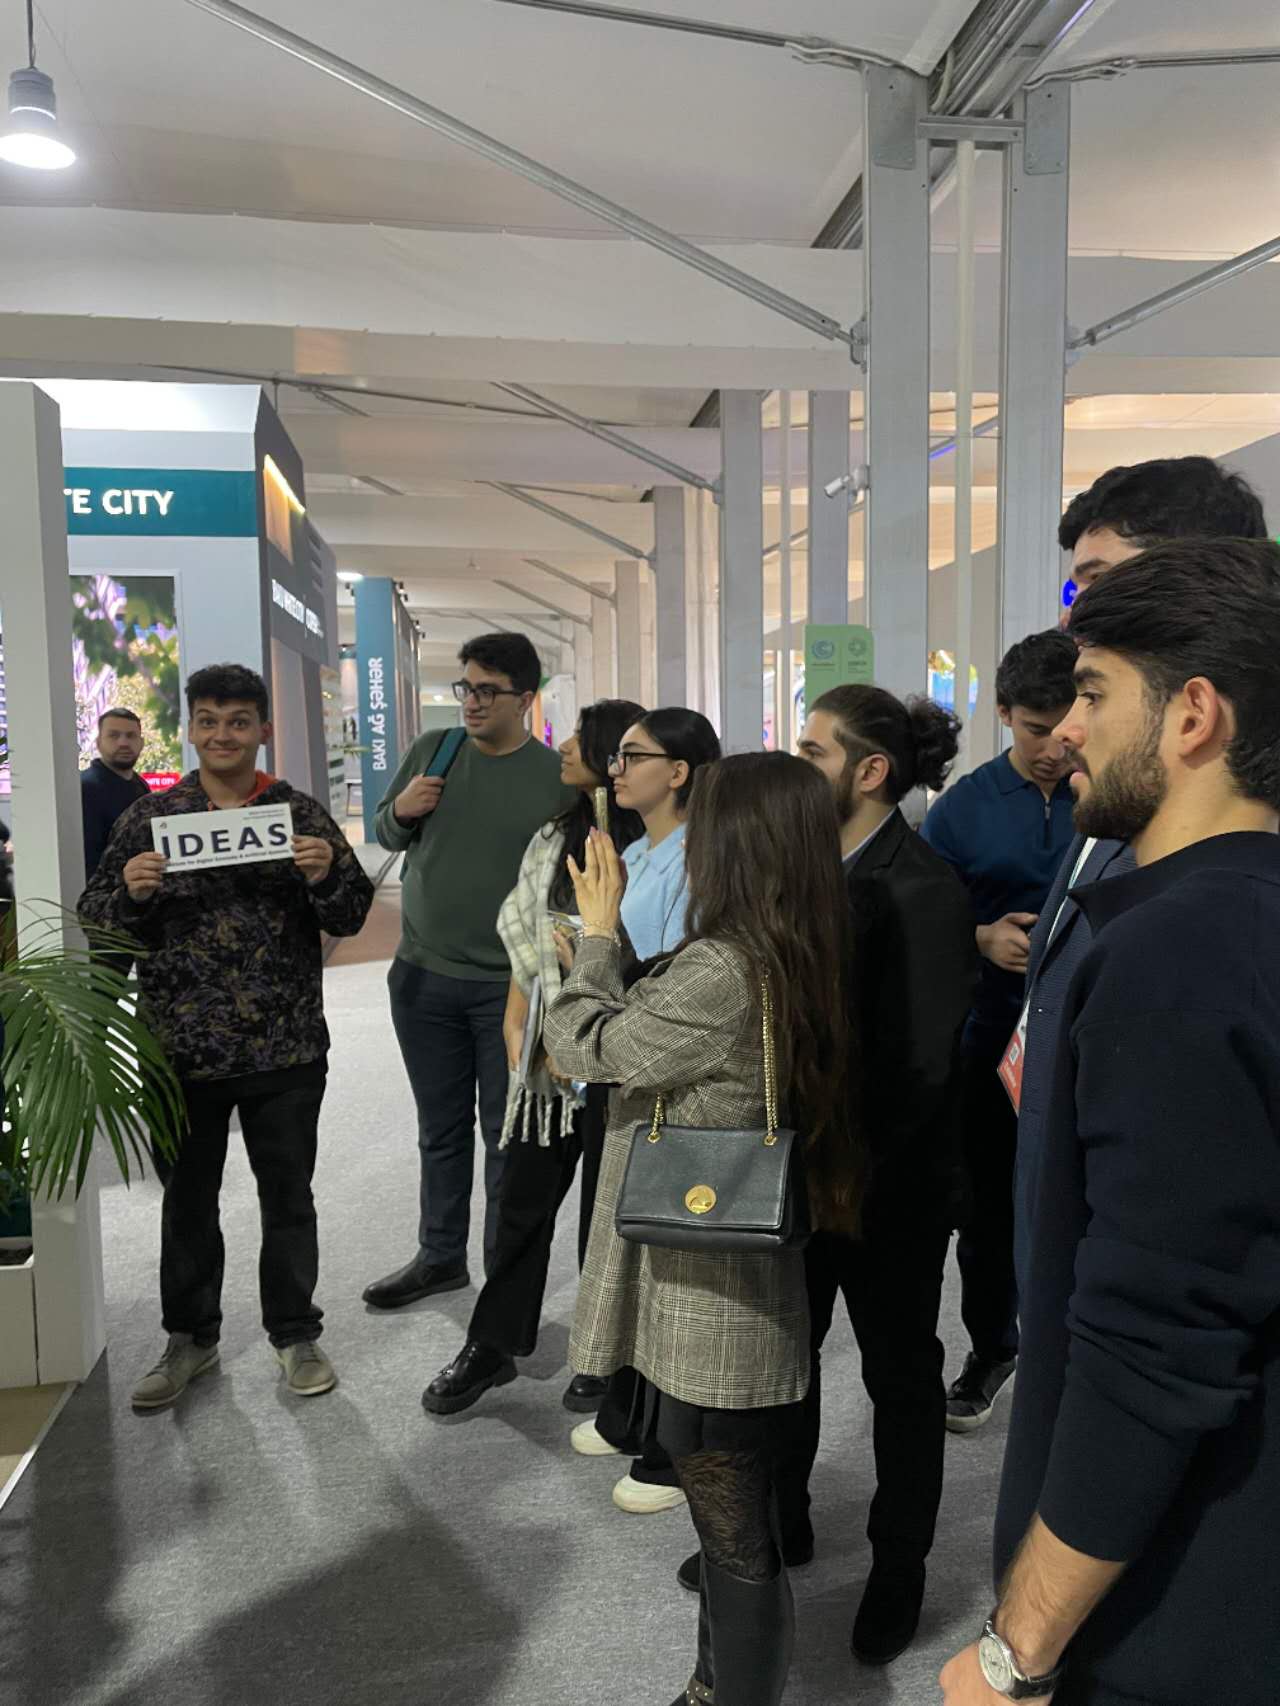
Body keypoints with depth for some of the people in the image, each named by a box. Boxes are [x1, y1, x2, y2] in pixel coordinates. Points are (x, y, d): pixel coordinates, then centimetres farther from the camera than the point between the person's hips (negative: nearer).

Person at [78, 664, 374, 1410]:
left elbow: (350, 916, 0)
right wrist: (128, 890, -18)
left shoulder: (299, 812, 0)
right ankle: (191, 1336, 34)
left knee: (289, 1195, 12)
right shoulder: (151, 816, 2)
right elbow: (96, 917, 3)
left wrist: (327, 875, -21)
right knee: (188, 1199, 15)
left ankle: (295, 1333, 30)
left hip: (285, 1048, -1)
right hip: (180, 1049, 1)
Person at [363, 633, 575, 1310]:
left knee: (508, 1136, 9)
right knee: (441, 1130, 18)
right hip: (422, 976, 4)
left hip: (510, 986, -3)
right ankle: (440, 1257, 34)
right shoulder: (431, 750, 3)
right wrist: (401, 811, -9)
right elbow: (385, 835, 14)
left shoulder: (558, 777, -7)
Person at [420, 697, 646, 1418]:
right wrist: (518, 1032, 3)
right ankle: (493, 1348, 33)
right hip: (550, 1056, 5)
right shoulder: (554, 841, 8)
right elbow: (526, 946, 10)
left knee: (606, 1208, 11)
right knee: (523, 1202, 15)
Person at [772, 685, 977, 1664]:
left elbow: (916, 1069, -22)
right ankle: (781, 1521, 44)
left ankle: (900, 1567, 38)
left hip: (887, 1186, -6)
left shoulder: (923, 890, -20)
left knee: (900, 1374, 16)